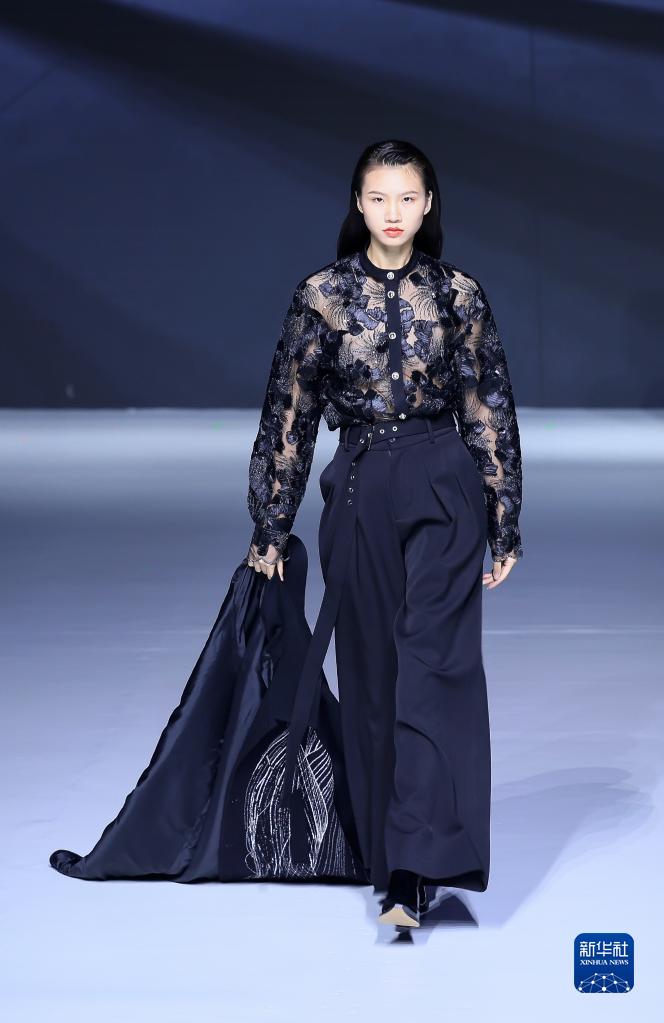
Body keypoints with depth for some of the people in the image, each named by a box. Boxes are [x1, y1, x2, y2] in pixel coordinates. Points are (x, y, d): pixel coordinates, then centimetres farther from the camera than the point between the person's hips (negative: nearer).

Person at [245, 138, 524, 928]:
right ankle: (393, 860, 17)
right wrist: (270, 526, 5)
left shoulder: (460, 295, 2)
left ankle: (417, 868, -17)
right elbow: (289, 414, 5)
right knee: (371, 676, 6)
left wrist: (505, 527, 3)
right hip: (358, 497, 2)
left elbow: (490, 413, 5)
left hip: (442, 493, -1)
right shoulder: (321, 295, 2)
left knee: (435, 666, -12)